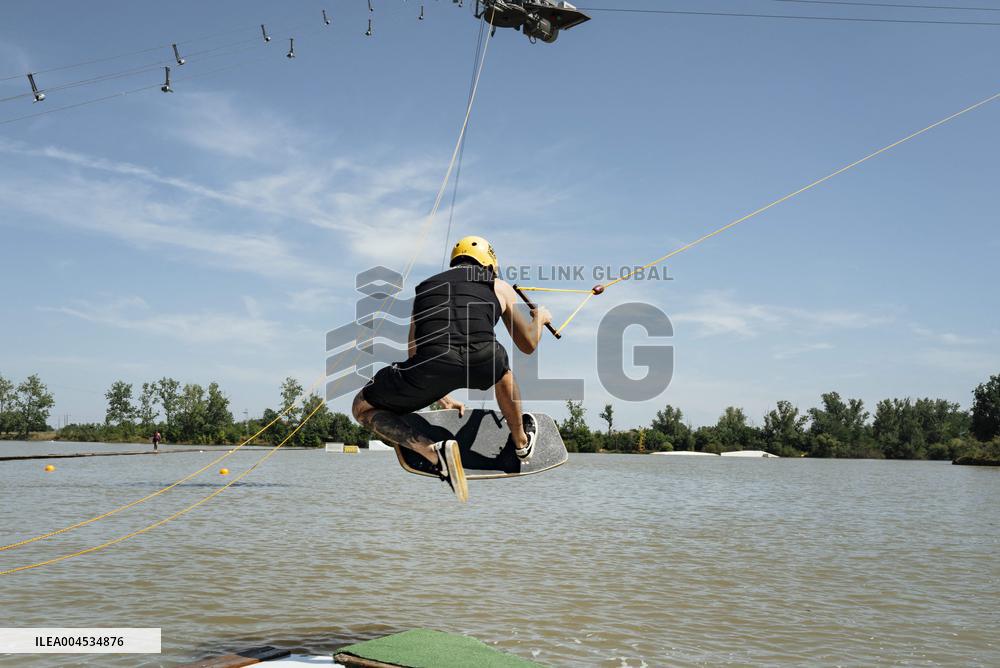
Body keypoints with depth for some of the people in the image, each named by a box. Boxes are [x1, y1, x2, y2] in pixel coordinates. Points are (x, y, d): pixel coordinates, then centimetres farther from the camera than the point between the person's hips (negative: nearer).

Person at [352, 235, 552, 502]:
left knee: (362, 408, 23)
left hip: (432, 365, 0)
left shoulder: (425, 287, 33)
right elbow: (528, 345, 37)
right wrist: (540, 318, 59)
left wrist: (443, 399, 51)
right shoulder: (499, 287, 28)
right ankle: (521, 442, 56)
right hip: (482, 364, 1)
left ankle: (434, 452, 3)